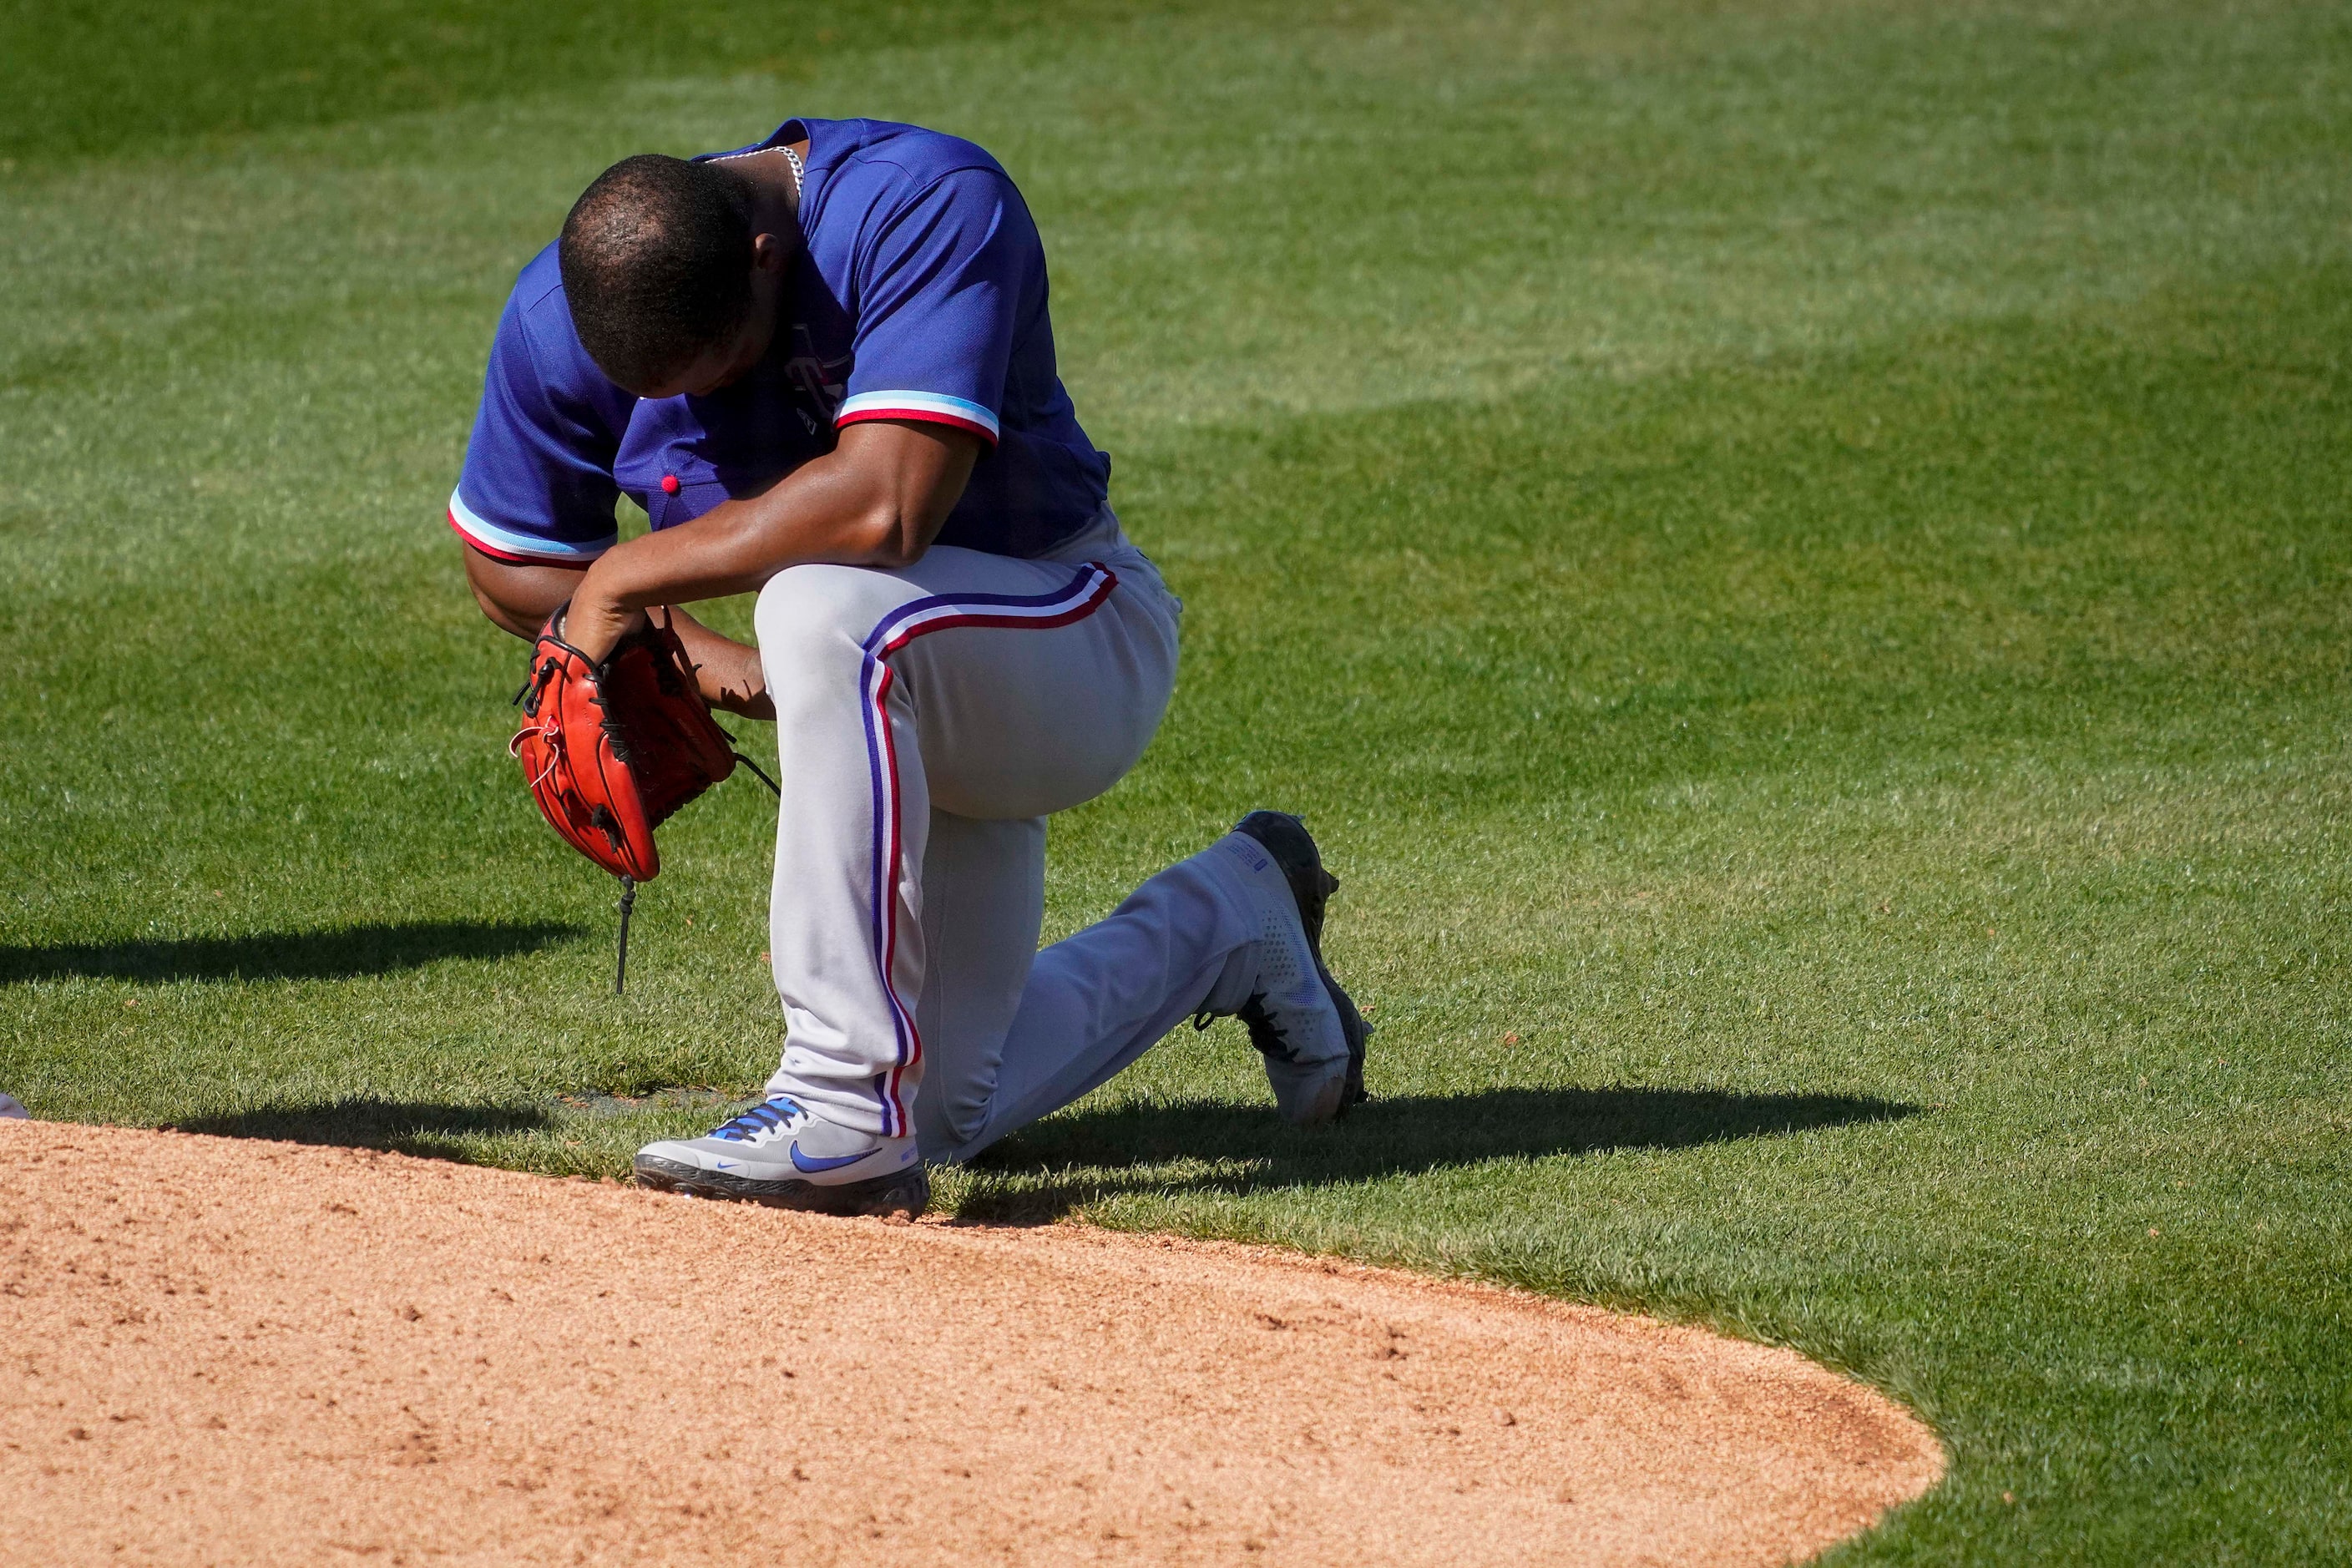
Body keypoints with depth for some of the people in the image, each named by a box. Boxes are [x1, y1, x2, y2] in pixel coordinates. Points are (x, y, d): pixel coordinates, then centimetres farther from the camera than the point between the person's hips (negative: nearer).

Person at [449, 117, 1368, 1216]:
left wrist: (631, 576, -29)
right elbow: (507, 568, 4)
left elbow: (886, 505, -39)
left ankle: (844, 1109, -35)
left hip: (1084, 643, -7)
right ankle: (1224, 925, 35)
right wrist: (690, 655, -12)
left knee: (825, 604, -39)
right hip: (904, 719, 7)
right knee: (941, 1115, 9)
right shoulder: (558, 320, -11)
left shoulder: (925, 202, -29)